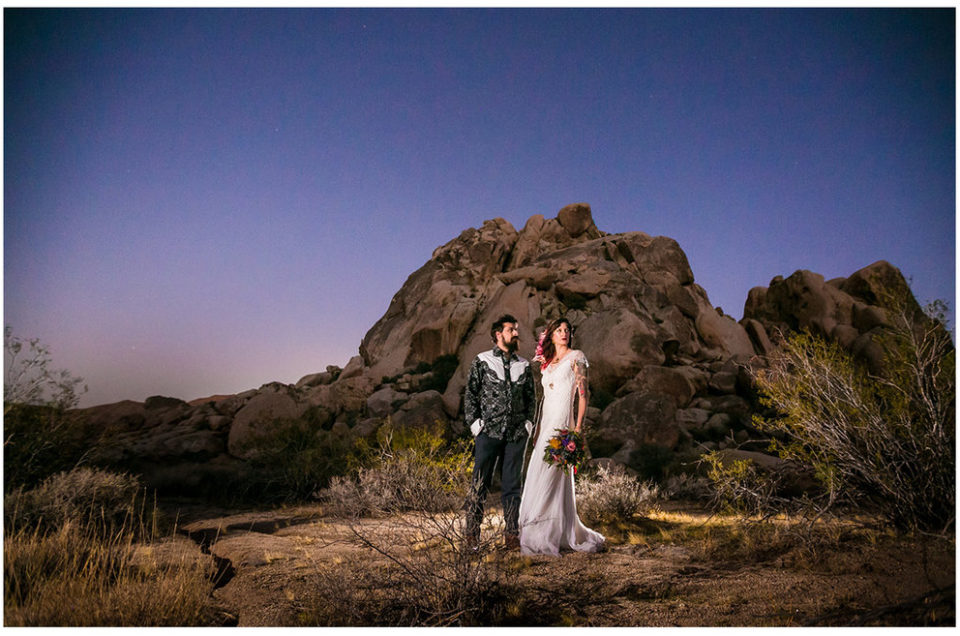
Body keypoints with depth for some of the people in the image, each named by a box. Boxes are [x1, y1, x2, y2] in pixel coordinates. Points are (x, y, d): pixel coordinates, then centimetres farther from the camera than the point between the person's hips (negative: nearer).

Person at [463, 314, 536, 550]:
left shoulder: (524, 365, 13)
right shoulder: (482, 361, 3)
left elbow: (531, 398, 18)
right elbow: (470, 395, 2)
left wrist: (528, 423, 7)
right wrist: (475, 423, -5)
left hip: (516, 434, 3)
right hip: (488, 432, -3)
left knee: (512, 486, 8)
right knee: (480, 484, 0)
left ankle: (512, 535, 16)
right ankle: (472, 534, 11)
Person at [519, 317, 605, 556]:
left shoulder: (575, 357, 1)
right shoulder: (547, 362, 19)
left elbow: (583, 392, -6)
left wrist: (579, 425, -15)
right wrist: (537, 429, 15)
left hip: (562, 423, -7)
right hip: (546, 423, 7)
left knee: (548, 476, -11)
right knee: (546, 478, 6)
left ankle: (543, 539, -6)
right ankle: (567, 535, 16)